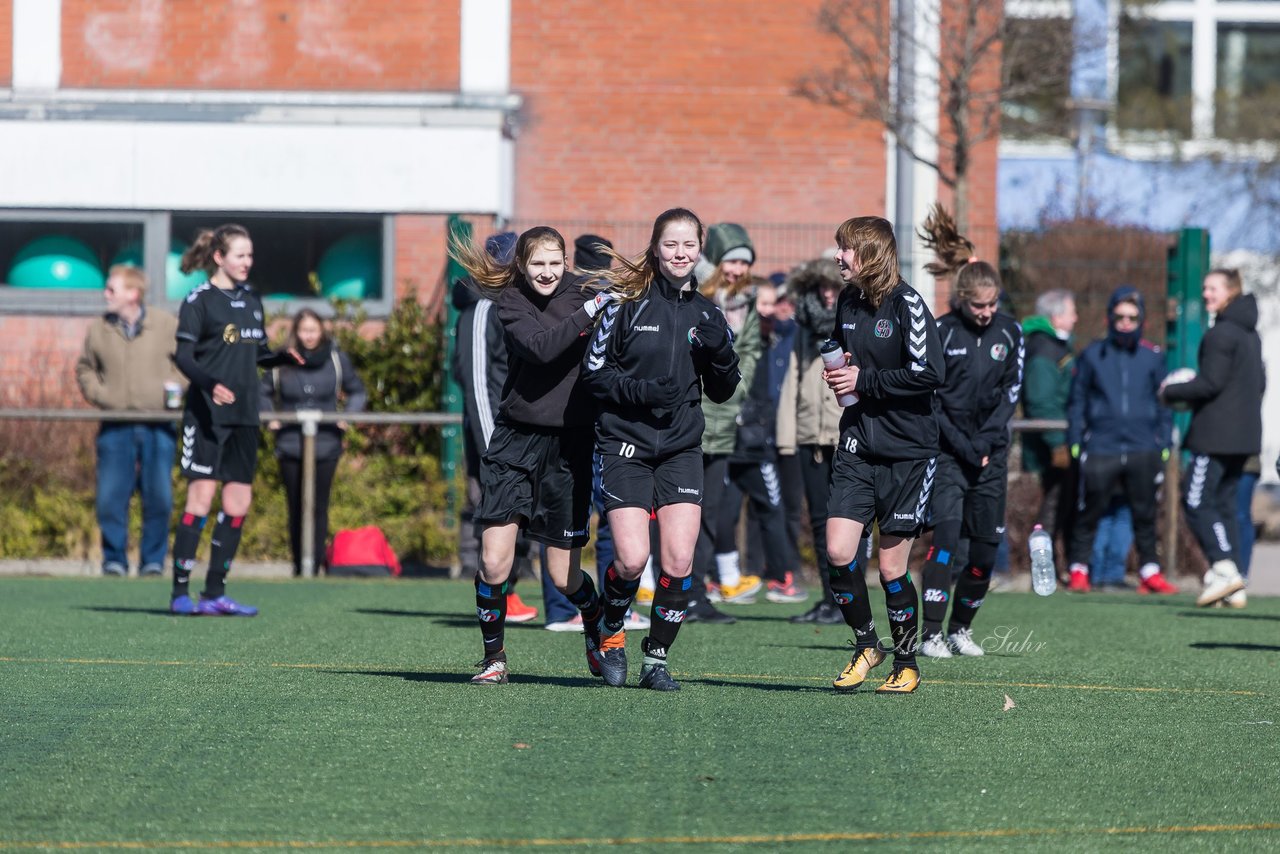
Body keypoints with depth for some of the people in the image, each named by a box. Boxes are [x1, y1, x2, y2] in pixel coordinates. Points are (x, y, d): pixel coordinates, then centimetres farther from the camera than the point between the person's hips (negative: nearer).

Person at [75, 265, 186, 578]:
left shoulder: (167, 325, 1)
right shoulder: (99, 330, 7)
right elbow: (85, 369, 16)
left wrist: (175, 386, -3)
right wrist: (98, 394, 0)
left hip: (158, 428, -1)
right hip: (116, 428, 1)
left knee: (159, 498, 0)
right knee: (110, 496, -2)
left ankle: (153, 560, 10)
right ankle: (114, 559, 8)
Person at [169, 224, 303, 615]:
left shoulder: (251, 300, 15)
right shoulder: (199, 301, -6)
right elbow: (183, 355, -12)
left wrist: (284, 357, 1)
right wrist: (211, 384, -29)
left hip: (243, 416, 7)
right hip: (207, 414, -7)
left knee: (239, 502, 5)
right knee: (201, 496, -10)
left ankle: (215, 592, 11)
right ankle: (180, 592, -7)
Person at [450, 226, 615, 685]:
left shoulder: (581, 292, 1)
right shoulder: (510, 302, -2)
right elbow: (541, 347, -21)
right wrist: (588, 312, -26)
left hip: (569, 444, 0)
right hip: (516, 440, 0)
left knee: (564, 576, 2)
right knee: (494, 561, -8)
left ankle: (598, 628, 34)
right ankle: (494, 657, 12)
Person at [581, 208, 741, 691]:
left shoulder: (707, 315, 9)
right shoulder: (628, 302, -3)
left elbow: (721, 393, 14)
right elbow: (594, 373, -2)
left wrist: (721, 351, -4)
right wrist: (640, 391, -17)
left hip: (681, 449, 3)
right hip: (626, 444, -3)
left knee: (678, 562, -9)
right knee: (631, 559, -14)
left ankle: (657, 657, 9)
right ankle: (610, 633, 15)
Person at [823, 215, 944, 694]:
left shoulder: (905, 304, -12)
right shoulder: (848, 302, 9)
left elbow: (930, 373, -19)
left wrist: (865, 381, -16)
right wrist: (836, 376, 4)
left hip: (907, 450, -6)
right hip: (858, 444, 6)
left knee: (891, 567, -1)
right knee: (838, 552, -8)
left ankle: (906, 664, 16)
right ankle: (865, 646, 13)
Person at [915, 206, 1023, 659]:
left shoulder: (1009, 332, 5)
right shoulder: (941, 332, -4)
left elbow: (1010, 392, 2)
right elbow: (927, 397, -5)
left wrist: (985, 442, -9)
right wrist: (961, 445, -12)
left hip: (991, 452, 3)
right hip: (946, 451, -3)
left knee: (986, 548, 3)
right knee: (945, 534, -17)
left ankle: (961, 627, 21)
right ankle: (932, 633, -19)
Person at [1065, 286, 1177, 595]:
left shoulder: (1152, 357, 8)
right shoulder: (1092, 356, 5)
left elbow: (1164, 403, 13)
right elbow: (1077, 402, 9)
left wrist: (1164, 444, 7)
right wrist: (1075, 442, 2)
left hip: (1143, 451, 1)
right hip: (1100, 450, -1)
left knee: (1145, 514, 6)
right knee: (1088, 512, 0)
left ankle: (1149, 571, 14)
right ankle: (1078, 569, 11)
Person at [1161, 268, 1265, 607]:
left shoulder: (1220, 334, -13)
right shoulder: (1251, 335, 16)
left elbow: (1211, 383, -17)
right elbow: (1259, 383, 23)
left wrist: (1170, 392, -4)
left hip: (1216, 434, -9)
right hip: (1244, 435, 9)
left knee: (1197, 502, -8)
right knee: (1224, 503, 10)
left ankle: (1223, 567, -20)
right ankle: (1233, 587, 6)